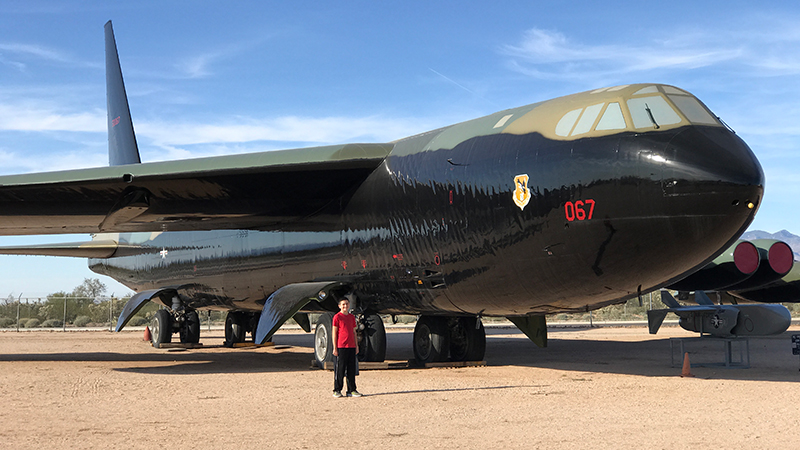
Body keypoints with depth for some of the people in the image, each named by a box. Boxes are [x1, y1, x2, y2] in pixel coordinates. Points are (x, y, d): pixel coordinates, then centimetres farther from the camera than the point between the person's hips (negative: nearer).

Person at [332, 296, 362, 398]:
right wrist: (335, 348, -8)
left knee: (352, 370, 7)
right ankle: (337, 390, 7)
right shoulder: (337, 317, -3)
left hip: (351, 347, 6)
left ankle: (351, 390, 13)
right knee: (339, 369, -2)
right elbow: (334, 333, -4)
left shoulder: (352, 317, 14)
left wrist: (356, 346, 15)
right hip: (341, 347, -5)